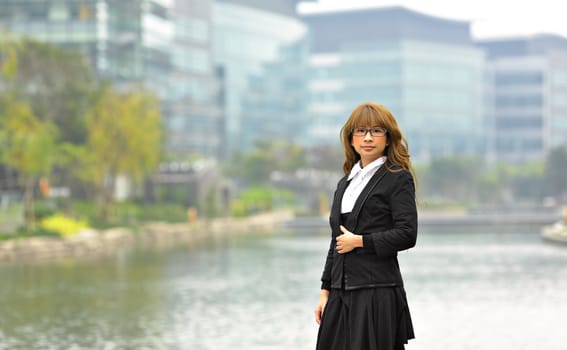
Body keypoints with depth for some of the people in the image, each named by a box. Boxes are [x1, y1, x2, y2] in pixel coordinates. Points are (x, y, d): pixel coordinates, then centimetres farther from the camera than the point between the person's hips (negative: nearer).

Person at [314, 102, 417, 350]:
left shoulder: (398, 178, -2)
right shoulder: (346, 182, 17)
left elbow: (407, 234, -12)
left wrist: (359, 241, -10)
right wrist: (325, 292, 14)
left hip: (377, 292, -6)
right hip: (341, 292, 6)